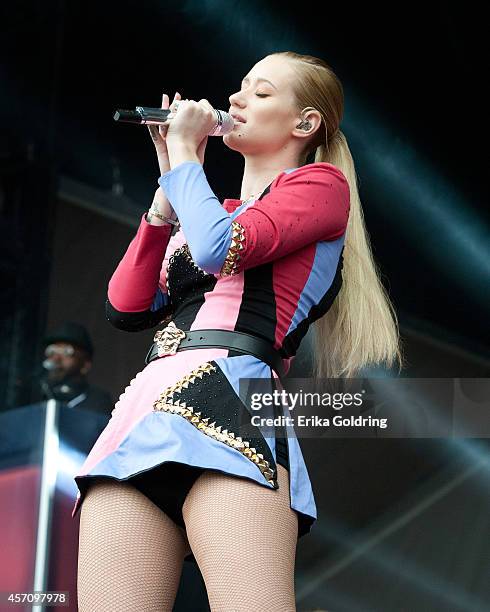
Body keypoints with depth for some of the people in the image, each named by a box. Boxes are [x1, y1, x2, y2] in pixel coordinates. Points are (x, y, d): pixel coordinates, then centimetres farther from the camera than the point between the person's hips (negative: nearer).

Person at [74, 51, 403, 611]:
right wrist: (168, 190, 20)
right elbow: (126, 307, 21)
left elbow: (219, 249, -6)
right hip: (142, 407, 7)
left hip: (228, 397, -7)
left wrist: (183, 159, 10)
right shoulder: (207, 212, 34)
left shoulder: (320, 183, 12)